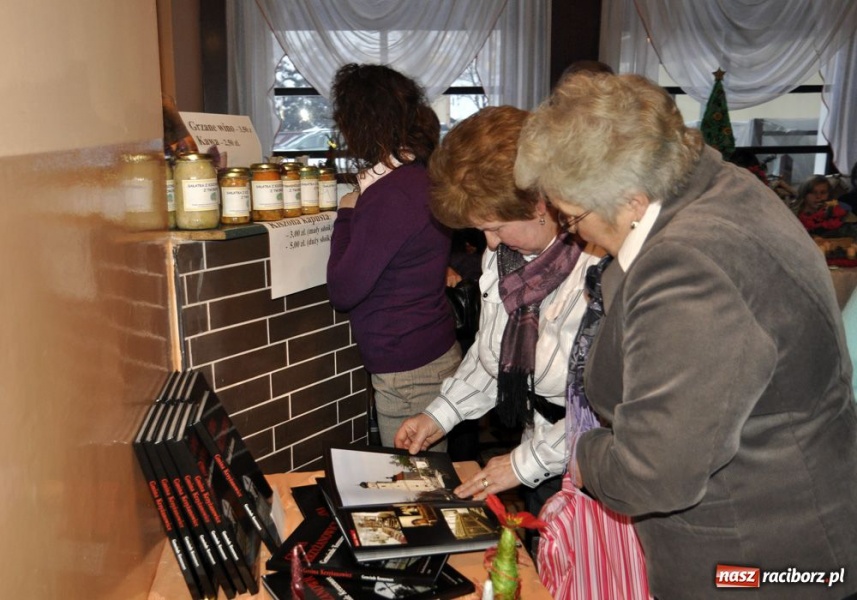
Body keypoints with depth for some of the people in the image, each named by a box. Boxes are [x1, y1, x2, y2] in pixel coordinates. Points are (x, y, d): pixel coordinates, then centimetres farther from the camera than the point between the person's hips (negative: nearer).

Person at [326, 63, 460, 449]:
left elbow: (342, 292, -17)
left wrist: (346, 214, -6)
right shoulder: (423, 175, 6)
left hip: (408, 373, -9)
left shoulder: (390, 193, -22)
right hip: (435, 354, 9)